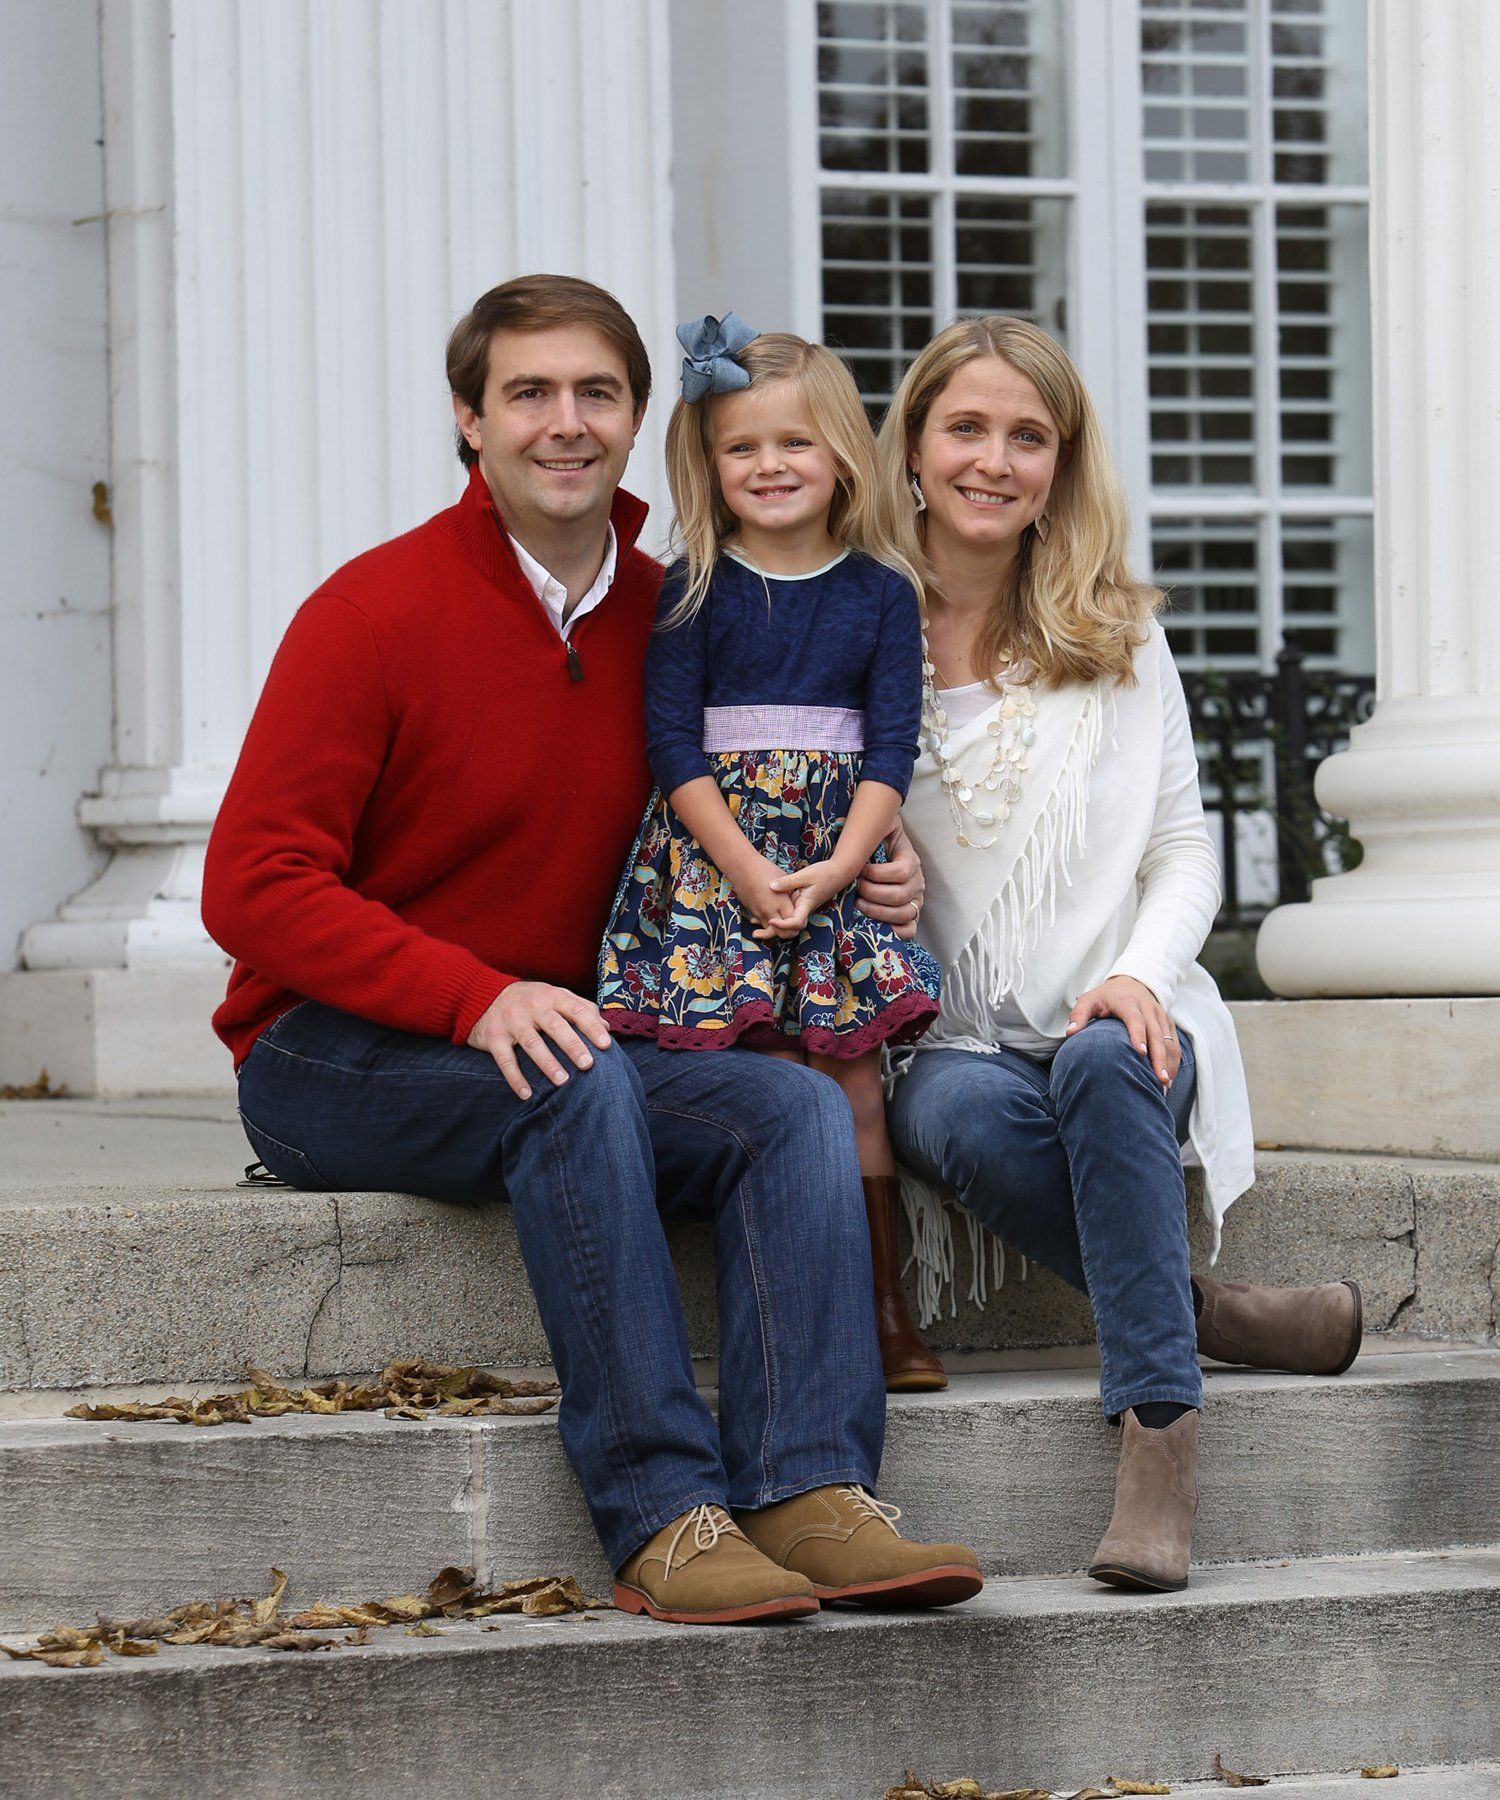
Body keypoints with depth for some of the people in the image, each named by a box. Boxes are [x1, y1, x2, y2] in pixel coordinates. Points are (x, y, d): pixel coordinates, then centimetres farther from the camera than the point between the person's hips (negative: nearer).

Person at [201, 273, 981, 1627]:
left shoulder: (664, 616, 8)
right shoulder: (374, 612, -9)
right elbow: (253, 886, -14)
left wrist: (865, 869, 0)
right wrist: (481, 1000, -27)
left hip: (556, 1049, 5)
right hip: (332, 1058, -5)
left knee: (799, 1108, -20)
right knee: (578, 1085, -35)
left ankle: (810, 1491, -35)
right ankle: (663, 1517, -38)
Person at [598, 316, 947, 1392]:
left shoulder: (882, 595, 7)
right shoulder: (695, 592, 3)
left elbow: (891, 746, 3)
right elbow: (673, 743, -3)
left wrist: (838, 869, -11)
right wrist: (748, 873, -13)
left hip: (837, 867, 2)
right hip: (715, 858, -2)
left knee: (851, 1065, -5)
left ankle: (885, 1310, -2)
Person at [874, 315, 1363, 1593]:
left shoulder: (1118, 638, 9)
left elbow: (1184, 850, 9)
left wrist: (1138, 974, -11)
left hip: (1119, 1023, 0)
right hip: (949, 1039, 0)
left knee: (1104, 1061, -36)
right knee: (960, 1112, -36)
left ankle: (1160, 1428, -37)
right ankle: (1211, 1314, -23)